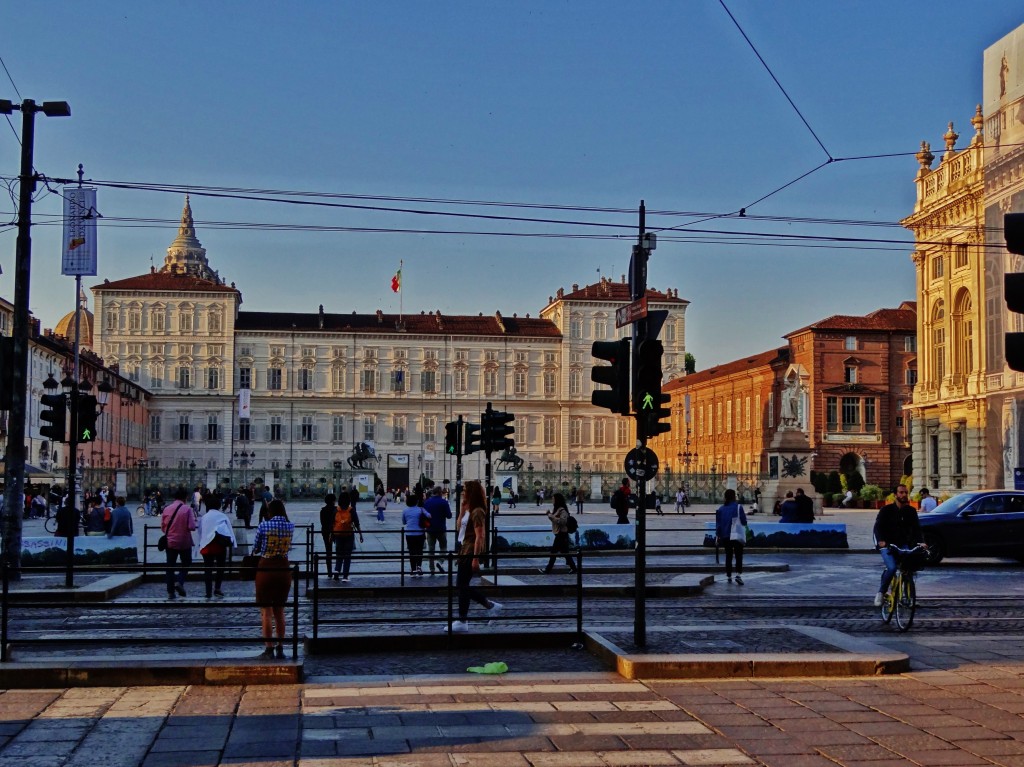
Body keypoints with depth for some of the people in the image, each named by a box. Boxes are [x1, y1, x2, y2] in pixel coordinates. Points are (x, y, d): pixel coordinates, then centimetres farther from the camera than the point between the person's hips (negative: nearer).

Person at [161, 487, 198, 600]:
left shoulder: (167, 509, -2)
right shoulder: (187, 509, -12)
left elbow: (162, 526, 4)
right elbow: (192, 527, -17)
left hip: (170, 541, 3)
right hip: (184, 542, -3)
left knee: (170, 566, 8)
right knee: (186, 564, 14)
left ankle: (170, 592, 6)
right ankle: (180, 583, -8)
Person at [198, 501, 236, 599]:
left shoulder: (203, 518, 10)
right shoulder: (222, 516, 2)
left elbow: (200, 532, 14)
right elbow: (229, 530, 1)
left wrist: (201, 544, 20)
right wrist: (231, 543, 7)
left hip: (206, 546, 2)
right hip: (219, 546, -2)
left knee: (208, 569, 5)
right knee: (220, 567, 9)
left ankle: (208, 592, 1)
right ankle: (217, 588, -4)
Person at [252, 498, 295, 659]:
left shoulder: (264, 525, -11)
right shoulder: (290, 527, -1)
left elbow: (255, 549, 0)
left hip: (266, 569, -4)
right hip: (284, 569, 4)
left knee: (266, 611, 3)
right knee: (280, 611, 15)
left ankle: (269, 649, 1)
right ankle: (280, 649, 17)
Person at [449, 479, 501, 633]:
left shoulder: (477, 512, -16)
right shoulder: (469, 511, 12)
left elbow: (480, 536, -20)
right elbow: (459, 525, 23)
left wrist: (476, 558, -23)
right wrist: (463, 508, 13)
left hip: (471, 552, -10)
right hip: (465, 551, 10)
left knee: (462, 585, -4)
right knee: (462, 585, 13)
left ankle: (462, 622, 3)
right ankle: (490, 605, 19)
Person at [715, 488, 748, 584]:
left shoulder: (720, 509, 3)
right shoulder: (738, 507, -9)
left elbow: (718, 524, 5)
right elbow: (744, 521, -9)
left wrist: (718, 535, 13)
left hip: (725, 537, 4)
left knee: (728, 556, 14)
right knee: (738, 555, 2)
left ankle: (728, 576, 15)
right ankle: (738, 574, -14)